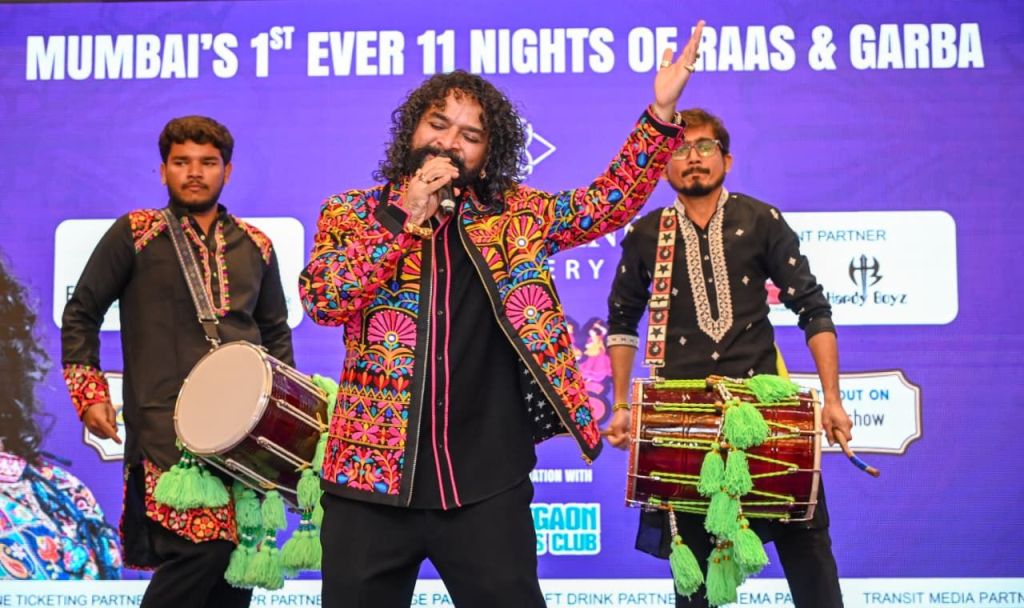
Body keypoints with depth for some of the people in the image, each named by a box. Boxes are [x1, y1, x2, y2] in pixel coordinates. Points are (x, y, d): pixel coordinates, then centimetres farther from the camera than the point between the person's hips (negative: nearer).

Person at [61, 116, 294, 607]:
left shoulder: (254, 246, 14)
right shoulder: (135, 234, 4)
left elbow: (275, 331, 23)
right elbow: (81, 314, 8)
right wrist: (89, 393, -1)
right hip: (169, 422, -4)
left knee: (239, 547, 4)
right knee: (201, 543, -18)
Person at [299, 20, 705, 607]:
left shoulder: (515, 216, 8)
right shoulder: (350, 212, 4)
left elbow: (610, 202, 3)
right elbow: (321, 300, -10)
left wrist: (661, 112, -9)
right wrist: (403, 218, -14)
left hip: (487, 484, 0)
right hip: (372, 475, 0)